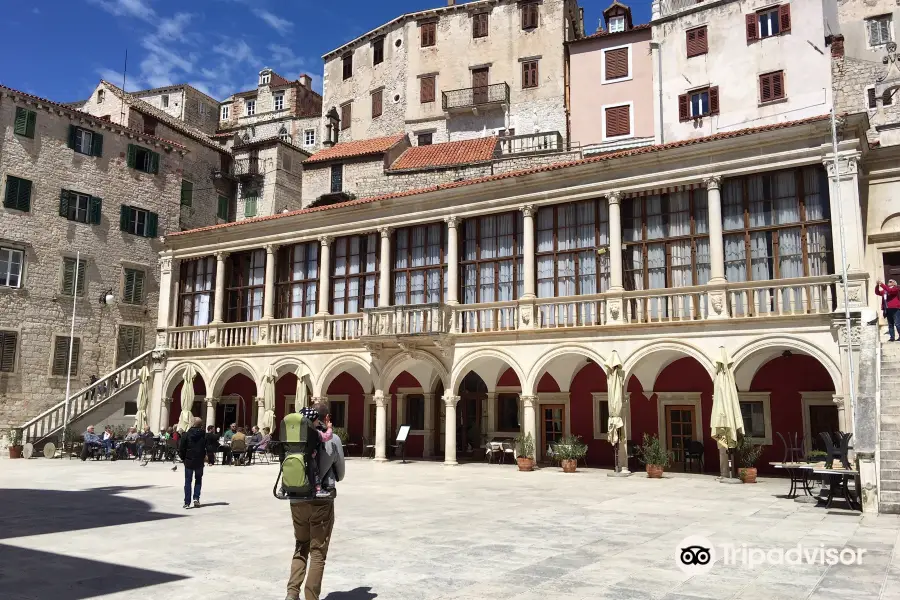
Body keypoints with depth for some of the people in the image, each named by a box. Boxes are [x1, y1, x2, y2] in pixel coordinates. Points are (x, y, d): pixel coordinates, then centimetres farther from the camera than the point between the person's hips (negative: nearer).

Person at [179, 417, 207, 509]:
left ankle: (187, 502, 1)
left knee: (188, 481, 5)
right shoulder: (204, 435, -6)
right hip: (199, 462, 1)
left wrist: (183, 458, 9)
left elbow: (181, 448, -5)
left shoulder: (187, 434, -7)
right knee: (198, 480, 15)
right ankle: (196, 498, 2)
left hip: (189, 461, 0)